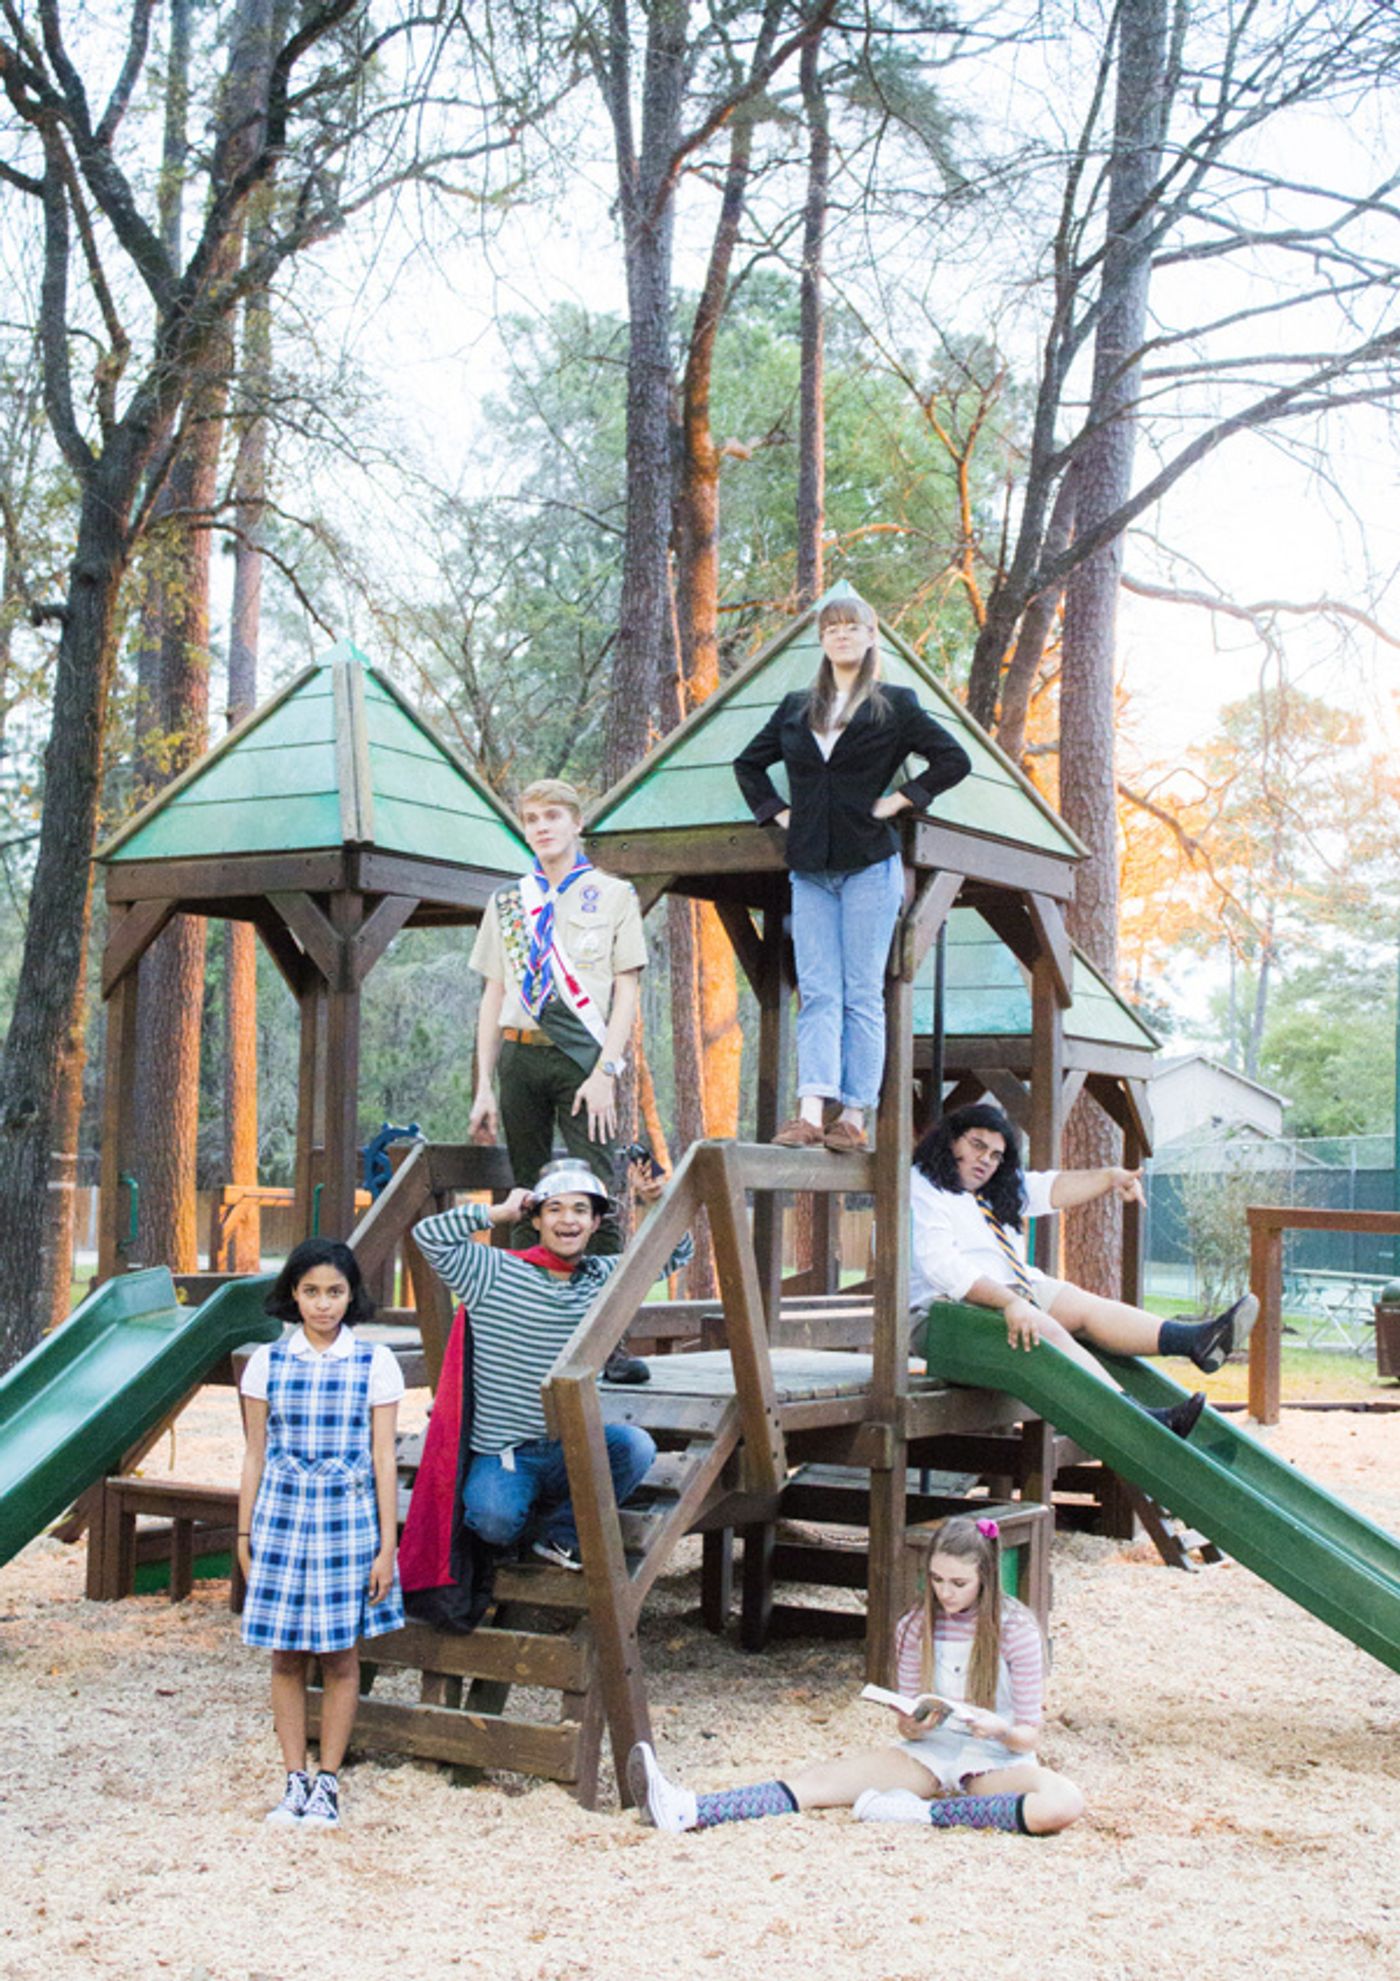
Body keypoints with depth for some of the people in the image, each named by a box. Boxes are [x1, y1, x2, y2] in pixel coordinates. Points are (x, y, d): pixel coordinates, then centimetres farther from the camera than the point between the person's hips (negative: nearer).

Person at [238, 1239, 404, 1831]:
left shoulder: (374, 1363, -2)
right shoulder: (267, 1362, 2)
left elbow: (383, 1458, -1)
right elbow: (255, 1455, 7)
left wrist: (386, 1543, -4)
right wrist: (244, 1533, 5)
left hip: (348, 1517, -1)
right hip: (282, 1515, 1)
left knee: (341, 1654, 4)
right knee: (286, 1656, 5)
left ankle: (327, 1783, 16)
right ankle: (295, 1781, 16)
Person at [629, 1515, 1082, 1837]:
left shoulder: (1016, 1631, -9)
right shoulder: (916, 1628, 1)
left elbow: (1027, 1736, -7)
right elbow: (906, 1727, 4)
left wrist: (999, 1729, -30)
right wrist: (918, 1723, -20)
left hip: (995, 1761, -2)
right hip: (929, 1752, 2)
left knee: (1062, 1804, -35)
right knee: (824, 1779, -21)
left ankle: (925, 1813, -33)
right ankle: (685, 1811, -37)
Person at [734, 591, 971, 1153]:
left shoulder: (895, 706, 6)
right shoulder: (796, 709, 17)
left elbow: (953, 760, 1)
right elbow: (749, 764, 27)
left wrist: (898, 800, -4)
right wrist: (776, 811, 12)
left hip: (870, 864, -3)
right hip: (810, 869, 4)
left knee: (862, 995, -3)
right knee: (817, 994, -5)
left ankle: (854, 1117, -3)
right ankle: (811, 1113, -14)